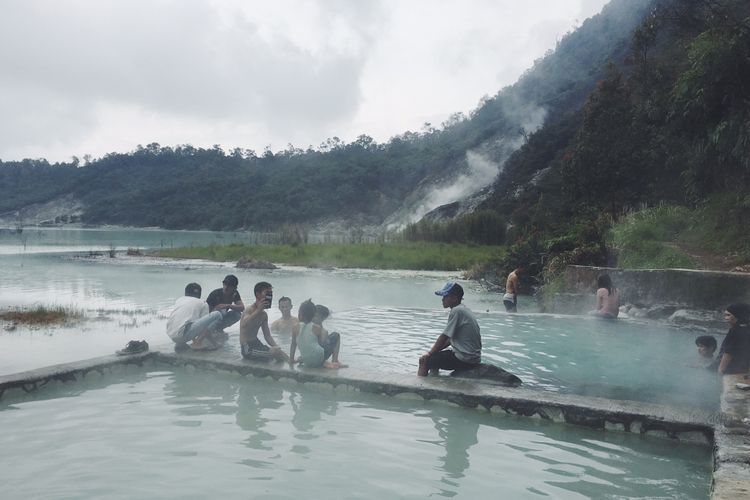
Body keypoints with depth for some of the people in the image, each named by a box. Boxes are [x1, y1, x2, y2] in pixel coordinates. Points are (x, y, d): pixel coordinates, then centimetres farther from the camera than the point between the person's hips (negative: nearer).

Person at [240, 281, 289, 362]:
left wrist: (276, 346, -5)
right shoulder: (249, 310, -16)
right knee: (276, 352, -22)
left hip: (257, 345, 9)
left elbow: (267, 336, 11)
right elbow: (243, 325, -38)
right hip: (248, 349, -9)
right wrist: (258, 310, -40)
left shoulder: (264, 314, 9)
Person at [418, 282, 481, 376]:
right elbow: (450, 338, 17)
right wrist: (432, 352, 14)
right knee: (435, 356, 24)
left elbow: (444, 337, -13)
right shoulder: (464, 309, 12)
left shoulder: (456, 311, -16)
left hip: (465, 360, -10)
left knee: (424, 361, -5)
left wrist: (429, 354, -1)